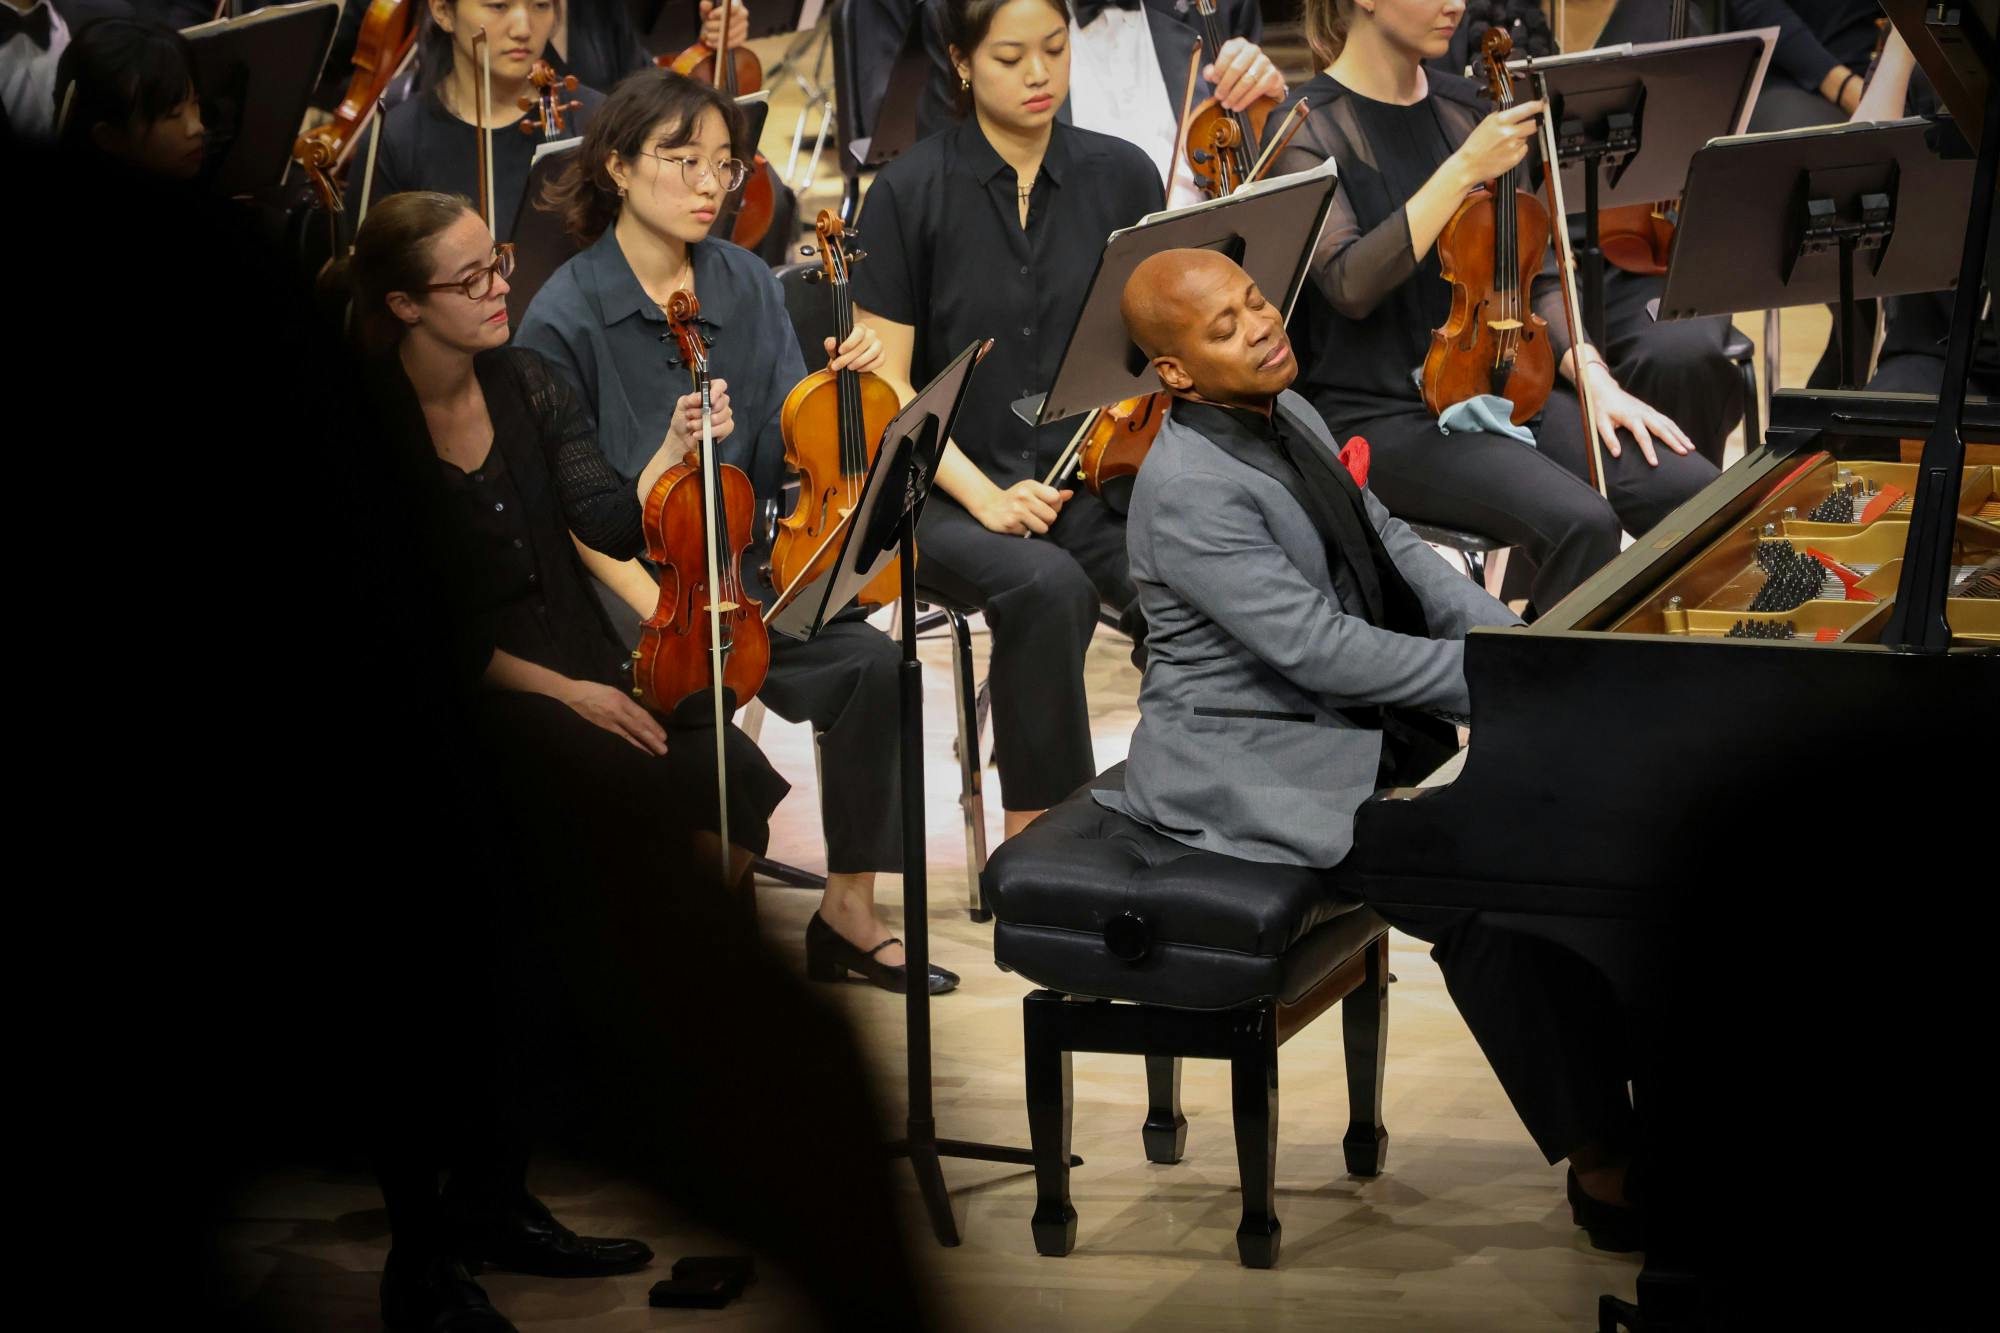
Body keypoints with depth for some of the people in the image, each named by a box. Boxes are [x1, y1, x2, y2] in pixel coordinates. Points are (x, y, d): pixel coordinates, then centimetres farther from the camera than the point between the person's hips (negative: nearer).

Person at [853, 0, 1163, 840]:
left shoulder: (1122, 177, 7)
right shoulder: (910, 194, -2)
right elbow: (887, 387, -4)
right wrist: (983, 496, -17)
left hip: (1094, 478, 3)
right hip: (950, 492, -2)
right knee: (1048, 585, -35)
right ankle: (1038, 835, -21)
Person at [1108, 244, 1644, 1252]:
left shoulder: (1286, 415, 6)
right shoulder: (1190, 490, -23)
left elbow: (1394, 550, 10)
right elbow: (1320, 647, -27)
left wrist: (1514, 640, -5)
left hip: (1353, 725, 9)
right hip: (1249, 768, -9)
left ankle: (1635, 1083, 0)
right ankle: (1601, 1160, -12)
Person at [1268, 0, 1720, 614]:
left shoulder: (1467, 107, 10)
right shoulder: (1307, 130, -7)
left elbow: (1536, 276, 14)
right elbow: (1351, 285, -23)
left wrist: (1593, 375, -2)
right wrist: (1464, 168, -23)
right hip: (1376, 416, -6)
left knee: (1693, 490, -16)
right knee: (1578, 522, -29)